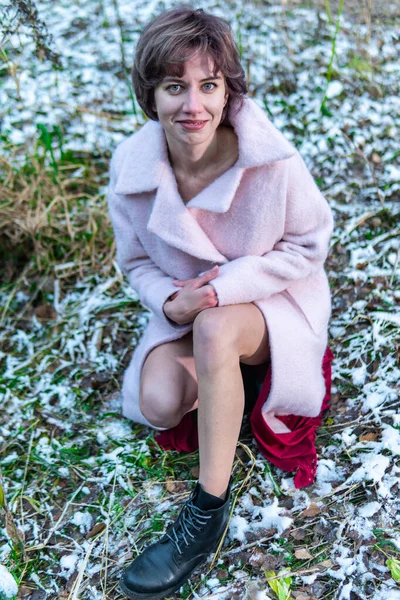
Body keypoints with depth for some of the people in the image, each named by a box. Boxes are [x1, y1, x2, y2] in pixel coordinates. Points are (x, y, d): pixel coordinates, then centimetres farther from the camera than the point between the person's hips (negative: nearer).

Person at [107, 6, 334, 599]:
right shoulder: (131, 166, -15)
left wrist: (227, 284, -24)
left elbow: (308, 246, -11)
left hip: (275, 299, -3)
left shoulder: (273, 160, -25)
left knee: (215, 329, -37)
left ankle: (208, 511, -23)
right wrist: (170, 301, -22)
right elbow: (137, 261, 0)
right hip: (185, 305, 4)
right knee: (161, 404, -21)